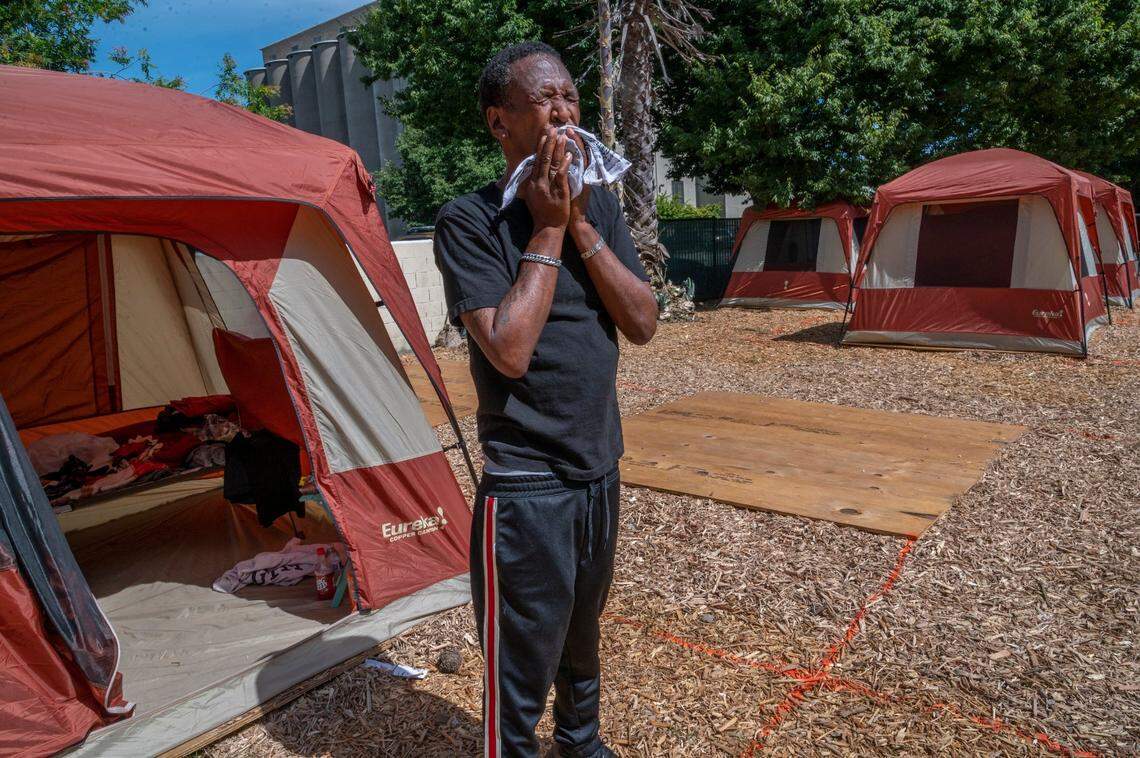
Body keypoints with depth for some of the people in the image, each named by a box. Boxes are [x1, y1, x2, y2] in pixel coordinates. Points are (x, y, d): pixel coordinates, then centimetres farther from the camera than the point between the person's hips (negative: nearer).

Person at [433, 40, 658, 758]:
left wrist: (580, 226, -13)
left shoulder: (599, 205, 5)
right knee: (522, 671, 6)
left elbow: (644, 324, -5)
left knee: (582, 635, 27)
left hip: (601, 471, 6)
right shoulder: (469, 220, -12)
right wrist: (547, 229, -18)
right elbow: (509, 351, -24)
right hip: (526, 487, -6)